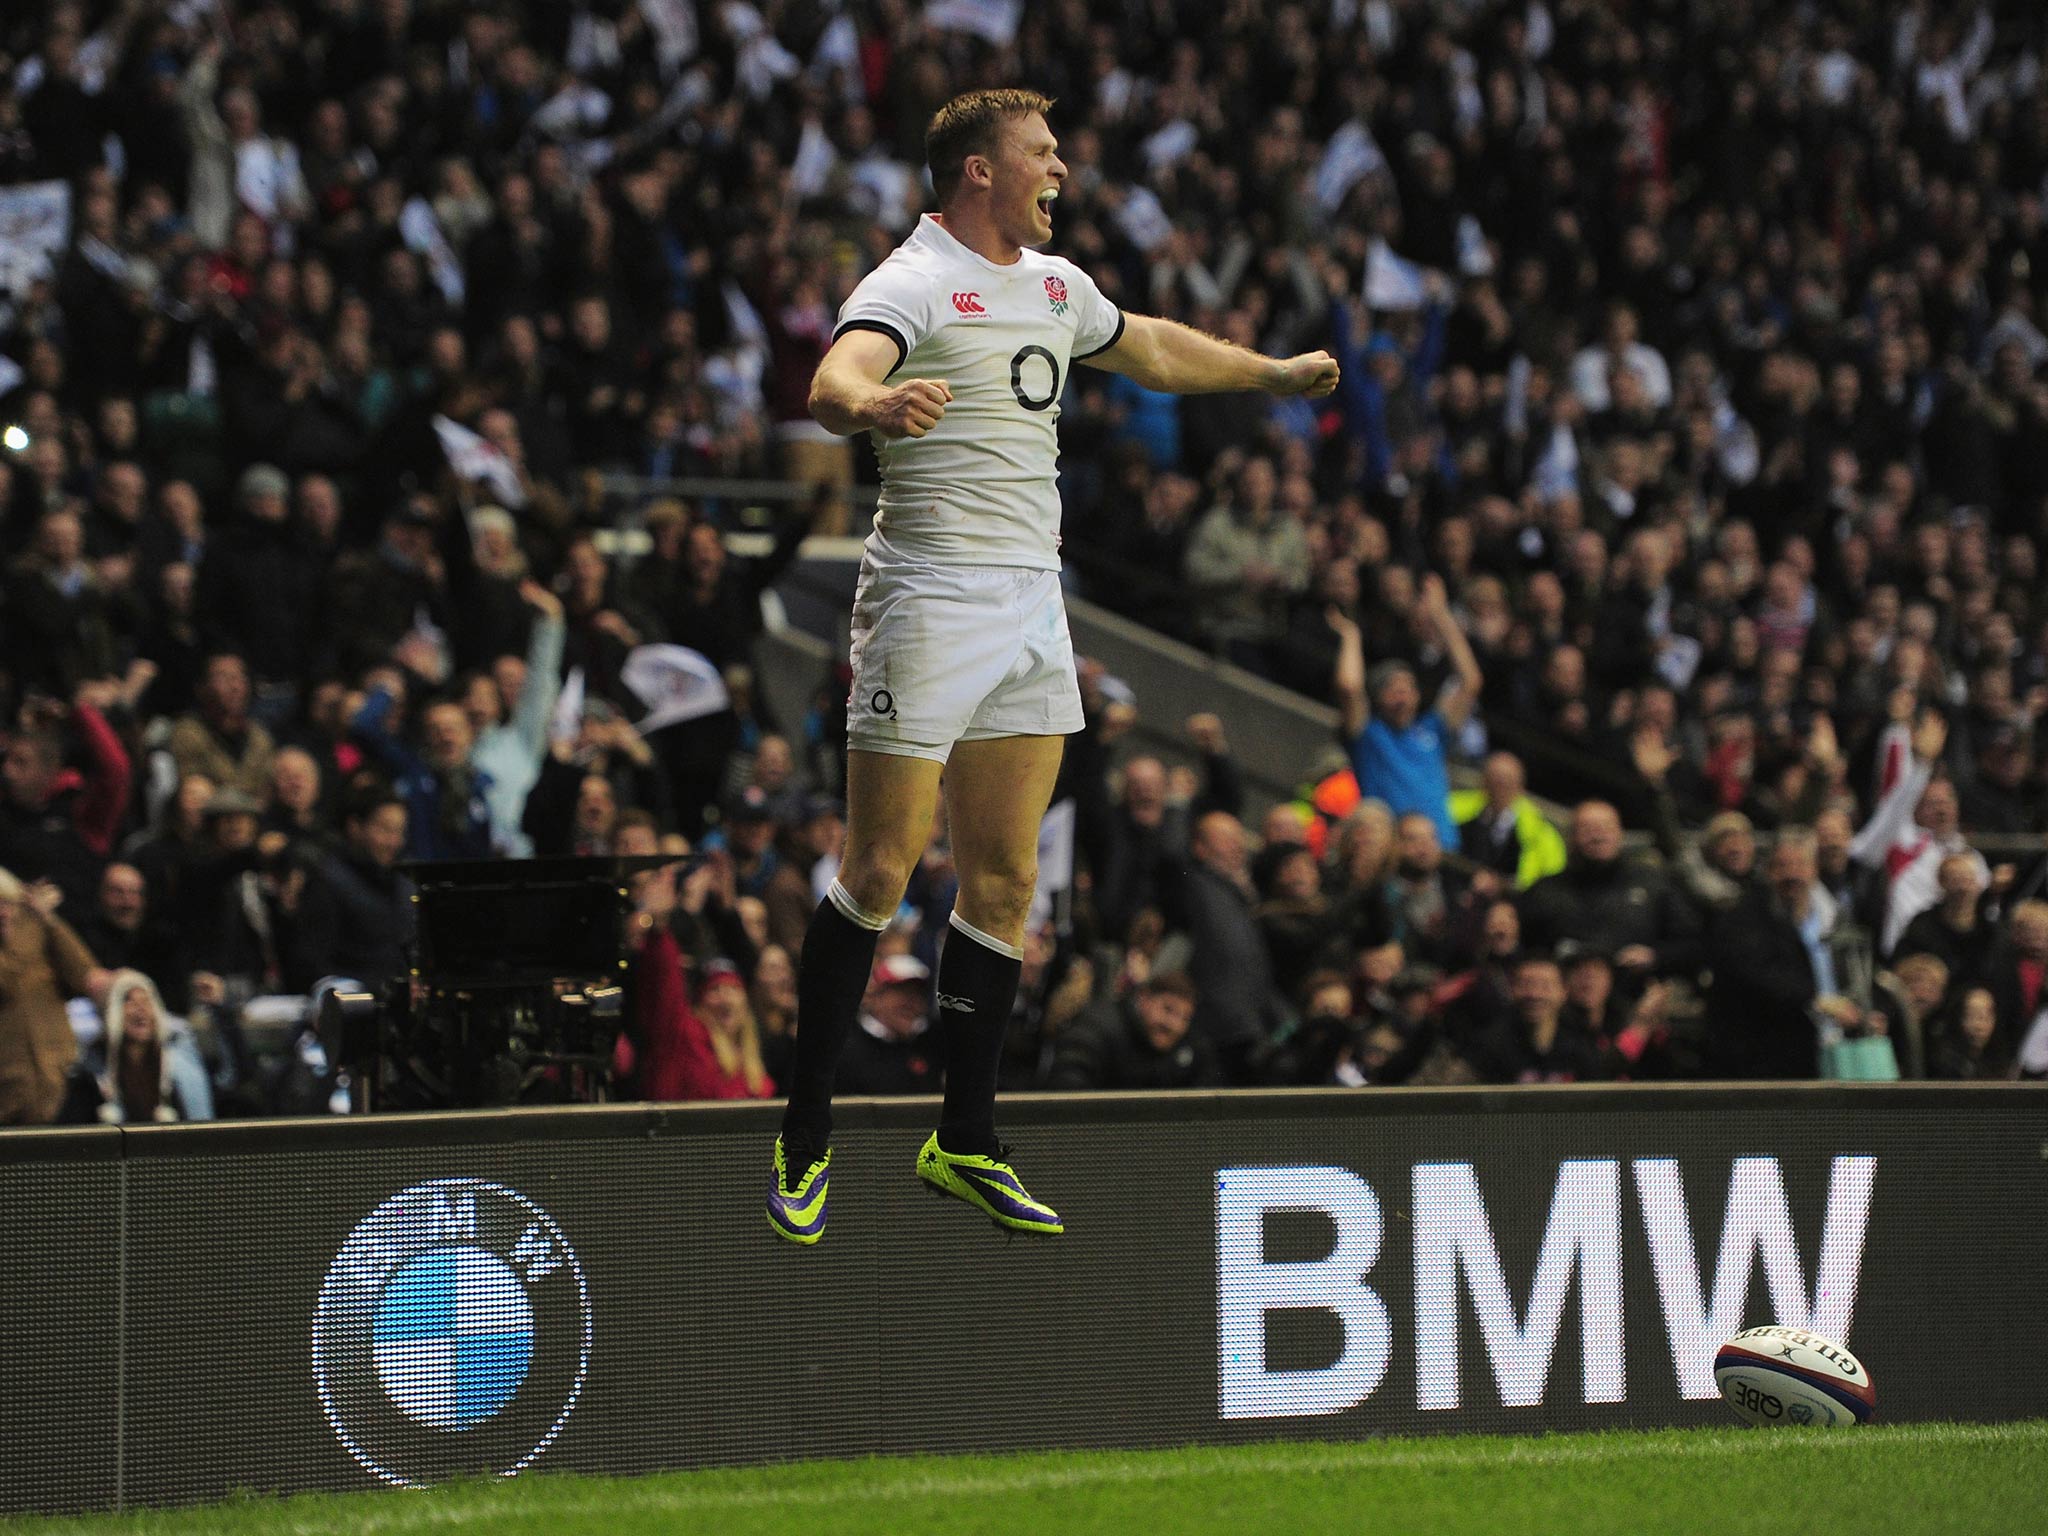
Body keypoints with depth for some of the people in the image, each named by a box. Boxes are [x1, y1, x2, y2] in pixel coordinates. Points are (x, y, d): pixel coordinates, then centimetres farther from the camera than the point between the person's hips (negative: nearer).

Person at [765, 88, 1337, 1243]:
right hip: (930, 607, -7)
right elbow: (835, 378, -33)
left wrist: (1272, 373, 45)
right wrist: (870, 403, -56)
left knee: (1005, 882, 6)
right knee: (882, 871, -7)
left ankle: (966, 1142, 12)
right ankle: (807, 1135, 1)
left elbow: (1153, 348, 36)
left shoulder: (1054, 285, 14)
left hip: (1032, 607, 7)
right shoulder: (915, 284, -12)